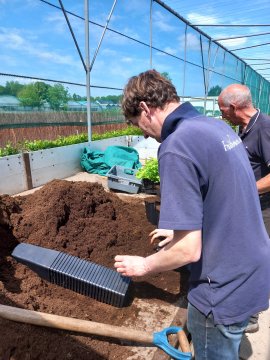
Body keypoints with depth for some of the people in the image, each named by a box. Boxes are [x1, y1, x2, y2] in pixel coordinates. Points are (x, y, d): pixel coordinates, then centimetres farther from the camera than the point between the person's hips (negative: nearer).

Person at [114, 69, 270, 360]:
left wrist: (143, 265, -8)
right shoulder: (218, 126, 1)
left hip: (225, 289, -8)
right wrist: (179, 230, 17)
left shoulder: (176, 147, -27)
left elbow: (188, 250, -26)